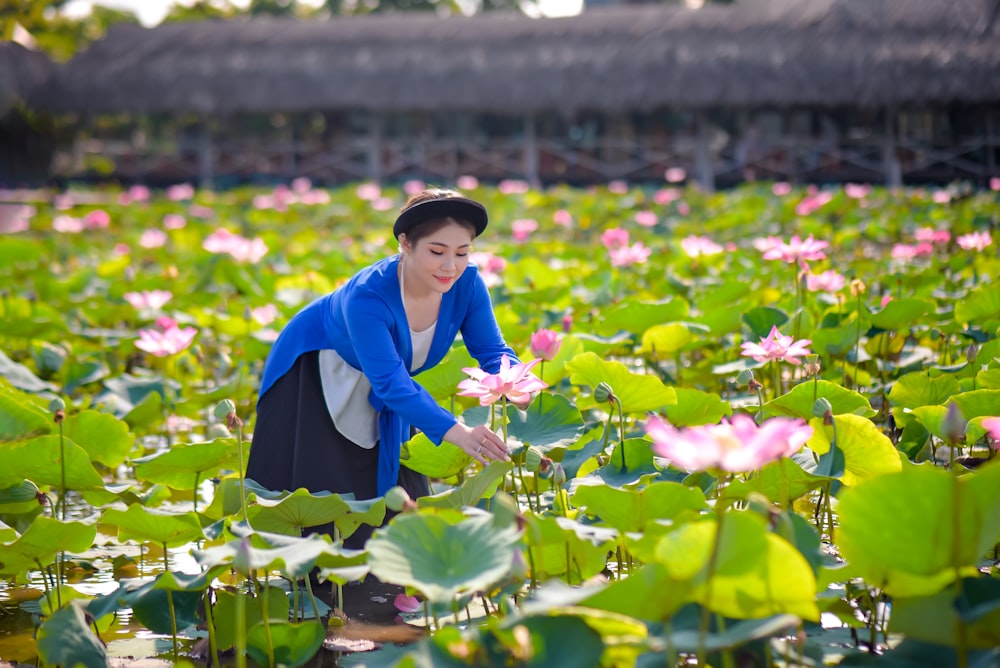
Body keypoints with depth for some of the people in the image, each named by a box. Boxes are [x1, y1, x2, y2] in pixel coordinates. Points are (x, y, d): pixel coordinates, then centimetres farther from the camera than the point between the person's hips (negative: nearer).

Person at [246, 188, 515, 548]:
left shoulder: (466, 283, -24)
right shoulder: (367, 294, -40)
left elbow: (493, 351, -18)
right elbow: (390, 382, -44)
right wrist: (456, 432, -57)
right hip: (314, 377, -5)